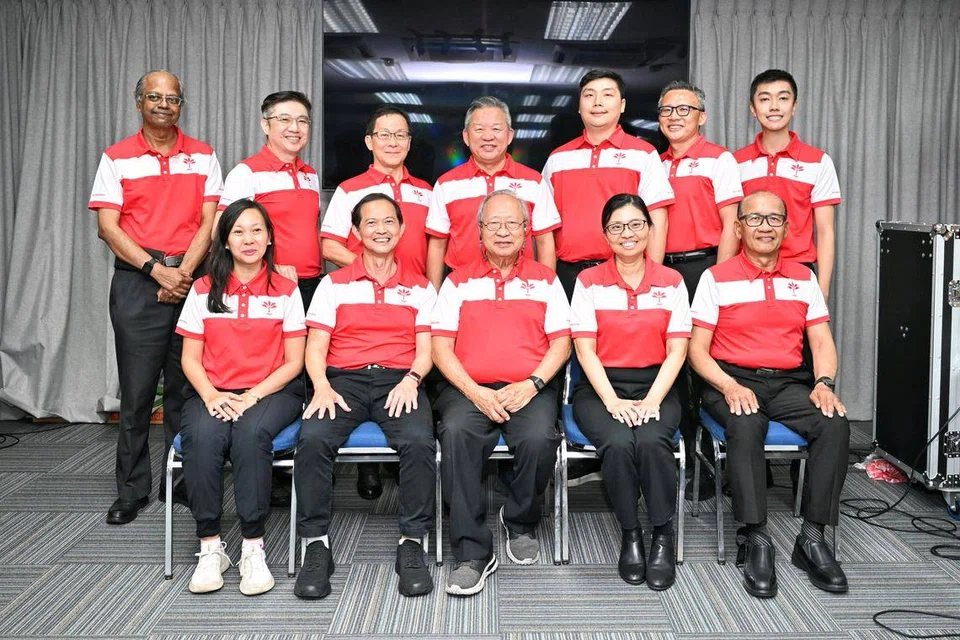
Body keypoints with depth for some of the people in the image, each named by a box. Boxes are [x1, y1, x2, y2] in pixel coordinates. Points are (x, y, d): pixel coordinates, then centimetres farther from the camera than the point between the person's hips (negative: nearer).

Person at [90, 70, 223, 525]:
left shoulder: (203, 156, 10)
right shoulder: (117, 158, 6)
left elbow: (209, 223, 4)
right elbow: (108, 227, -1)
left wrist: (183, 272, -9)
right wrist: (157, 270, -11)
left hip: (190, 278, 1)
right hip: (137, 282, -1)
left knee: (186, 385, 4)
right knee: (136, 390, -1)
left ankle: (183, 482, 14)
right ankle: (132, 491, 9)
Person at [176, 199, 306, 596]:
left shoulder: (286, 291, 7)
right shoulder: (204, 290, 11)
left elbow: (293, 362, 3)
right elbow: (190, 359, 9)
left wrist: (253, 396, -13)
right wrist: (211, 395, -11)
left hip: (272, 390, -1)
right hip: (212, 392, 2)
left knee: (250, 435, -34)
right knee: (202, 437, -32)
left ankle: (253, 547, -25)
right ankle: (210, 546, -21)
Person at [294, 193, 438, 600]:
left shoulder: (420, 288, 16)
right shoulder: (334, 284, 15)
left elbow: (425, 350, 9)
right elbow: (315, 349, 8)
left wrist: (411, 380, -13)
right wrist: (322, 387, -11)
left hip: (399, 382, 0)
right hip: (344, 380, 0)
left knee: (419, 441, -33)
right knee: (313, 439, -31)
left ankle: (412, 543, -19)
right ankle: (316, 546, -19)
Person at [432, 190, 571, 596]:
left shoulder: (545, 280, 16)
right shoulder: (459, 282, 15)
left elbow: (561, 343, 9)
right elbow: (441, 345, 7)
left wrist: (531, 385, -8)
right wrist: (473, 391, -9)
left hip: (529, 389, 0)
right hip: (469, 389, 0)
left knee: (539, 438, -32)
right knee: (455, 433, -33)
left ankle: (520, 524, -2)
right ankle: (473, 553, -25)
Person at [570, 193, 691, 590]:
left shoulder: (671, 282, 8)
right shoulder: (589, 282, 4)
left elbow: (677, 351, 2)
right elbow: (585, 349, -2)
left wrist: (651, 400, -13)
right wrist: (613, 400, -15)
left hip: (655, 385, 1)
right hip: (600, 387, -1)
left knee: (652, 441, -31)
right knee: (618, 443, -31)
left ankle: (663, 536, -14)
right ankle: (630, 534, -11)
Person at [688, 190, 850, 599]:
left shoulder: (803, 278, 14)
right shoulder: (717, 278, 3)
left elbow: (822, 343, 11)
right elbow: (697, 350, -1)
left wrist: (824, 383, -10)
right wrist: (730, 387, -18)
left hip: (789, 382, 4)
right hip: (733, 381, -3)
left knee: (835, 423, -25)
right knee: (746, 427, -36)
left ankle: (812, 538, -16)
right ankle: (755, 541, -26)